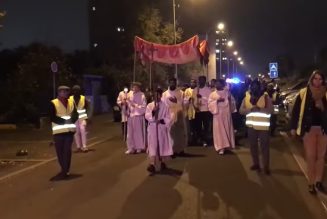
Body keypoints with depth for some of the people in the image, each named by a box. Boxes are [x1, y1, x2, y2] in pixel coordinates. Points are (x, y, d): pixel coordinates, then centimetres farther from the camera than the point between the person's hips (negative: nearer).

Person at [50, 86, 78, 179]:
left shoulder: (71, 102, 9)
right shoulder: (53, 103, -5)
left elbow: (75, 115, 6)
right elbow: (52, 118, -11)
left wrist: (70, 120, -13)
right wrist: (64, 121, -19)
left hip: (69, 130, 3)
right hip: (58, 131, -3)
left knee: (67, 151, 1)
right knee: (60, 152, 6)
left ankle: (65, 171, 8)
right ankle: (65, 170, 24)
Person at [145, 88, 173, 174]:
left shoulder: (165, 106, 3)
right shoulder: (150, 105, 3)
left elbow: (168, 118, 1)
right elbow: (147, 116, -6)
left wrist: (162, 120, -16)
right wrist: (153, 111, -21)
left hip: (162, 128, 1)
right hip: (152, 128, -1)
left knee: (163, 145, 8)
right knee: (152, 146, -8)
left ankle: (163, 163, 24)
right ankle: (152, 165, -14)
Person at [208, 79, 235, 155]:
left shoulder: (227, 92, 7)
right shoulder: (213, 94, 3)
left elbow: (231, 102, 11)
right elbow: (210, 104, -5)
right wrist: (217, 101, -17)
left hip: (226, 114, 1)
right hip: (218, 115, -1)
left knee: (227, 129, 6)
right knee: (219, 130, -1)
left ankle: (227, 145, 13)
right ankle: (221, 147, 0)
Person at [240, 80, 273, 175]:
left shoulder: (266, 97, -2)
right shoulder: (246, 97, 7)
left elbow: (270, 110, -13)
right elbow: (241, 110, -1)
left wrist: (259, 109, -27)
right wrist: (251, 109, -19)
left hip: (263, 126, -4)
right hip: (251, 125, 4)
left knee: (264, 146, -3)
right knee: (253, 146, 11)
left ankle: (266, 166, 5)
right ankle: (256, 164, 25)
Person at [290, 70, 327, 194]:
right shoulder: (303, 93, -2)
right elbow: (296, 111, -1)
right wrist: (293, 127, -2)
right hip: (309, 129, -2)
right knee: (311, 157, 2)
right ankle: (311, 183, 13)